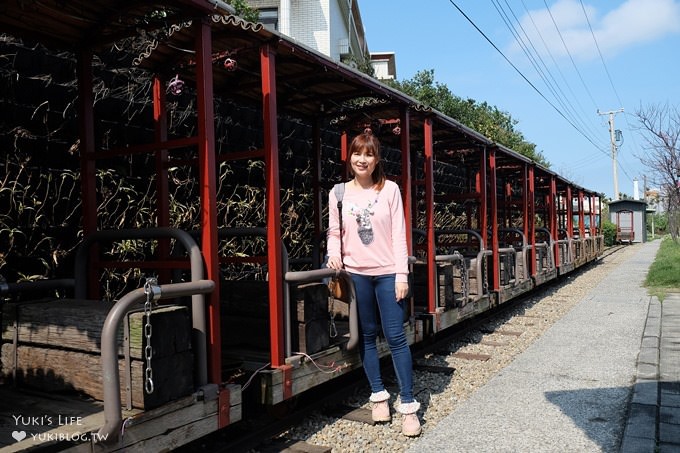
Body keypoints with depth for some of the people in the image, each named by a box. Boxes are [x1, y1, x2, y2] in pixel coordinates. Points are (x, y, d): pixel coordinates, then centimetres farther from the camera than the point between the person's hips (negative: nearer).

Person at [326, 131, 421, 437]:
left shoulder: (390, 189, -2)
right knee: (367, 336, 10)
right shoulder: (339, 193, 3)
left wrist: (401, 275, -8)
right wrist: (334, 254, -12)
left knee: (395, 337, -2)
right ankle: (379, 395, 25)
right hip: (355, 273, 2)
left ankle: (408, 404, 8)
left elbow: (398, 234, -3)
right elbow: (334, 232, 8)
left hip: (387, 273, -2)